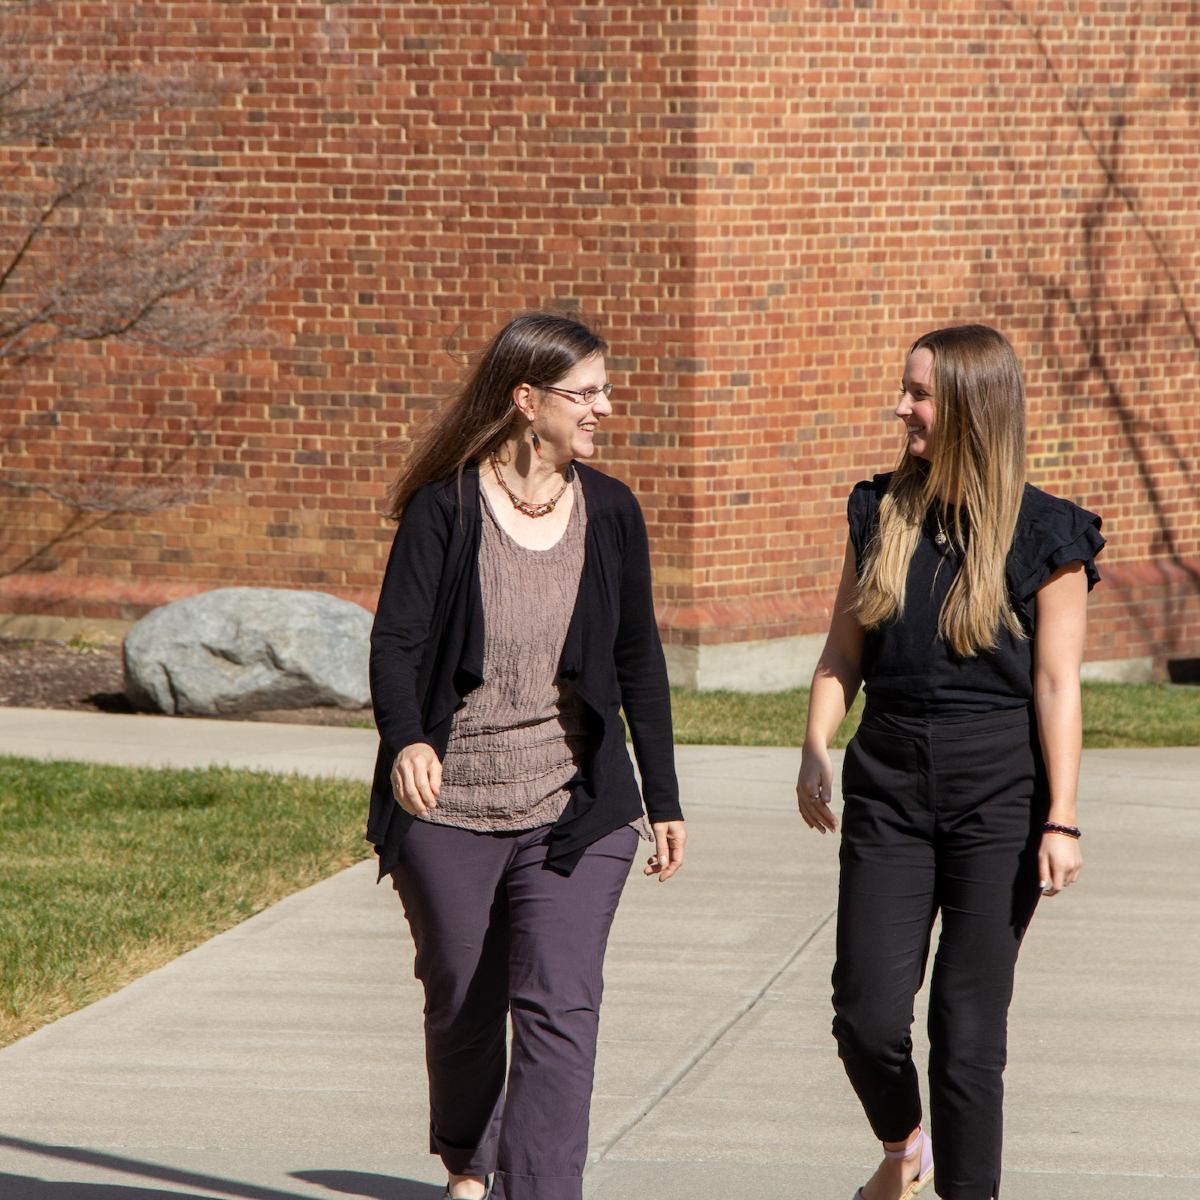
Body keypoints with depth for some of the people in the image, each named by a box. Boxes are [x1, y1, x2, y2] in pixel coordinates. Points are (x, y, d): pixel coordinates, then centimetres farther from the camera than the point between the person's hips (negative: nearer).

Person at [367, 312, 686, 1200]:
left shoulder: (609, 512, 3)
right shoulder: (445, 510, -7)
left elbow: (639, 661, 10)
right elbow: (396, 641, -13)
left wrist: (663, 797, 12)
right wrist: (404, 742, -33)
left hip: (574, 812, 1)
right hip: (448, 811, -1)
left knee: (559, 1010, -13)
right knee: (462, 1003, 15)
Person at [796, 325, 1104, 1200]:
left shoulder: (1043, 534, -4)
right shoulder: (882, 513, 8)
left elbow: (1058, 685, -6)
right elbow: (844, 651, 12)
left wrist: (1061, 821, -10)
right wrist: (817, 750, -3)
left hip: (998, 794, -3)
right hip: (890, 782, 3)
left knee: (969, 1022, -1)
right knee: (868, 1018, -1)